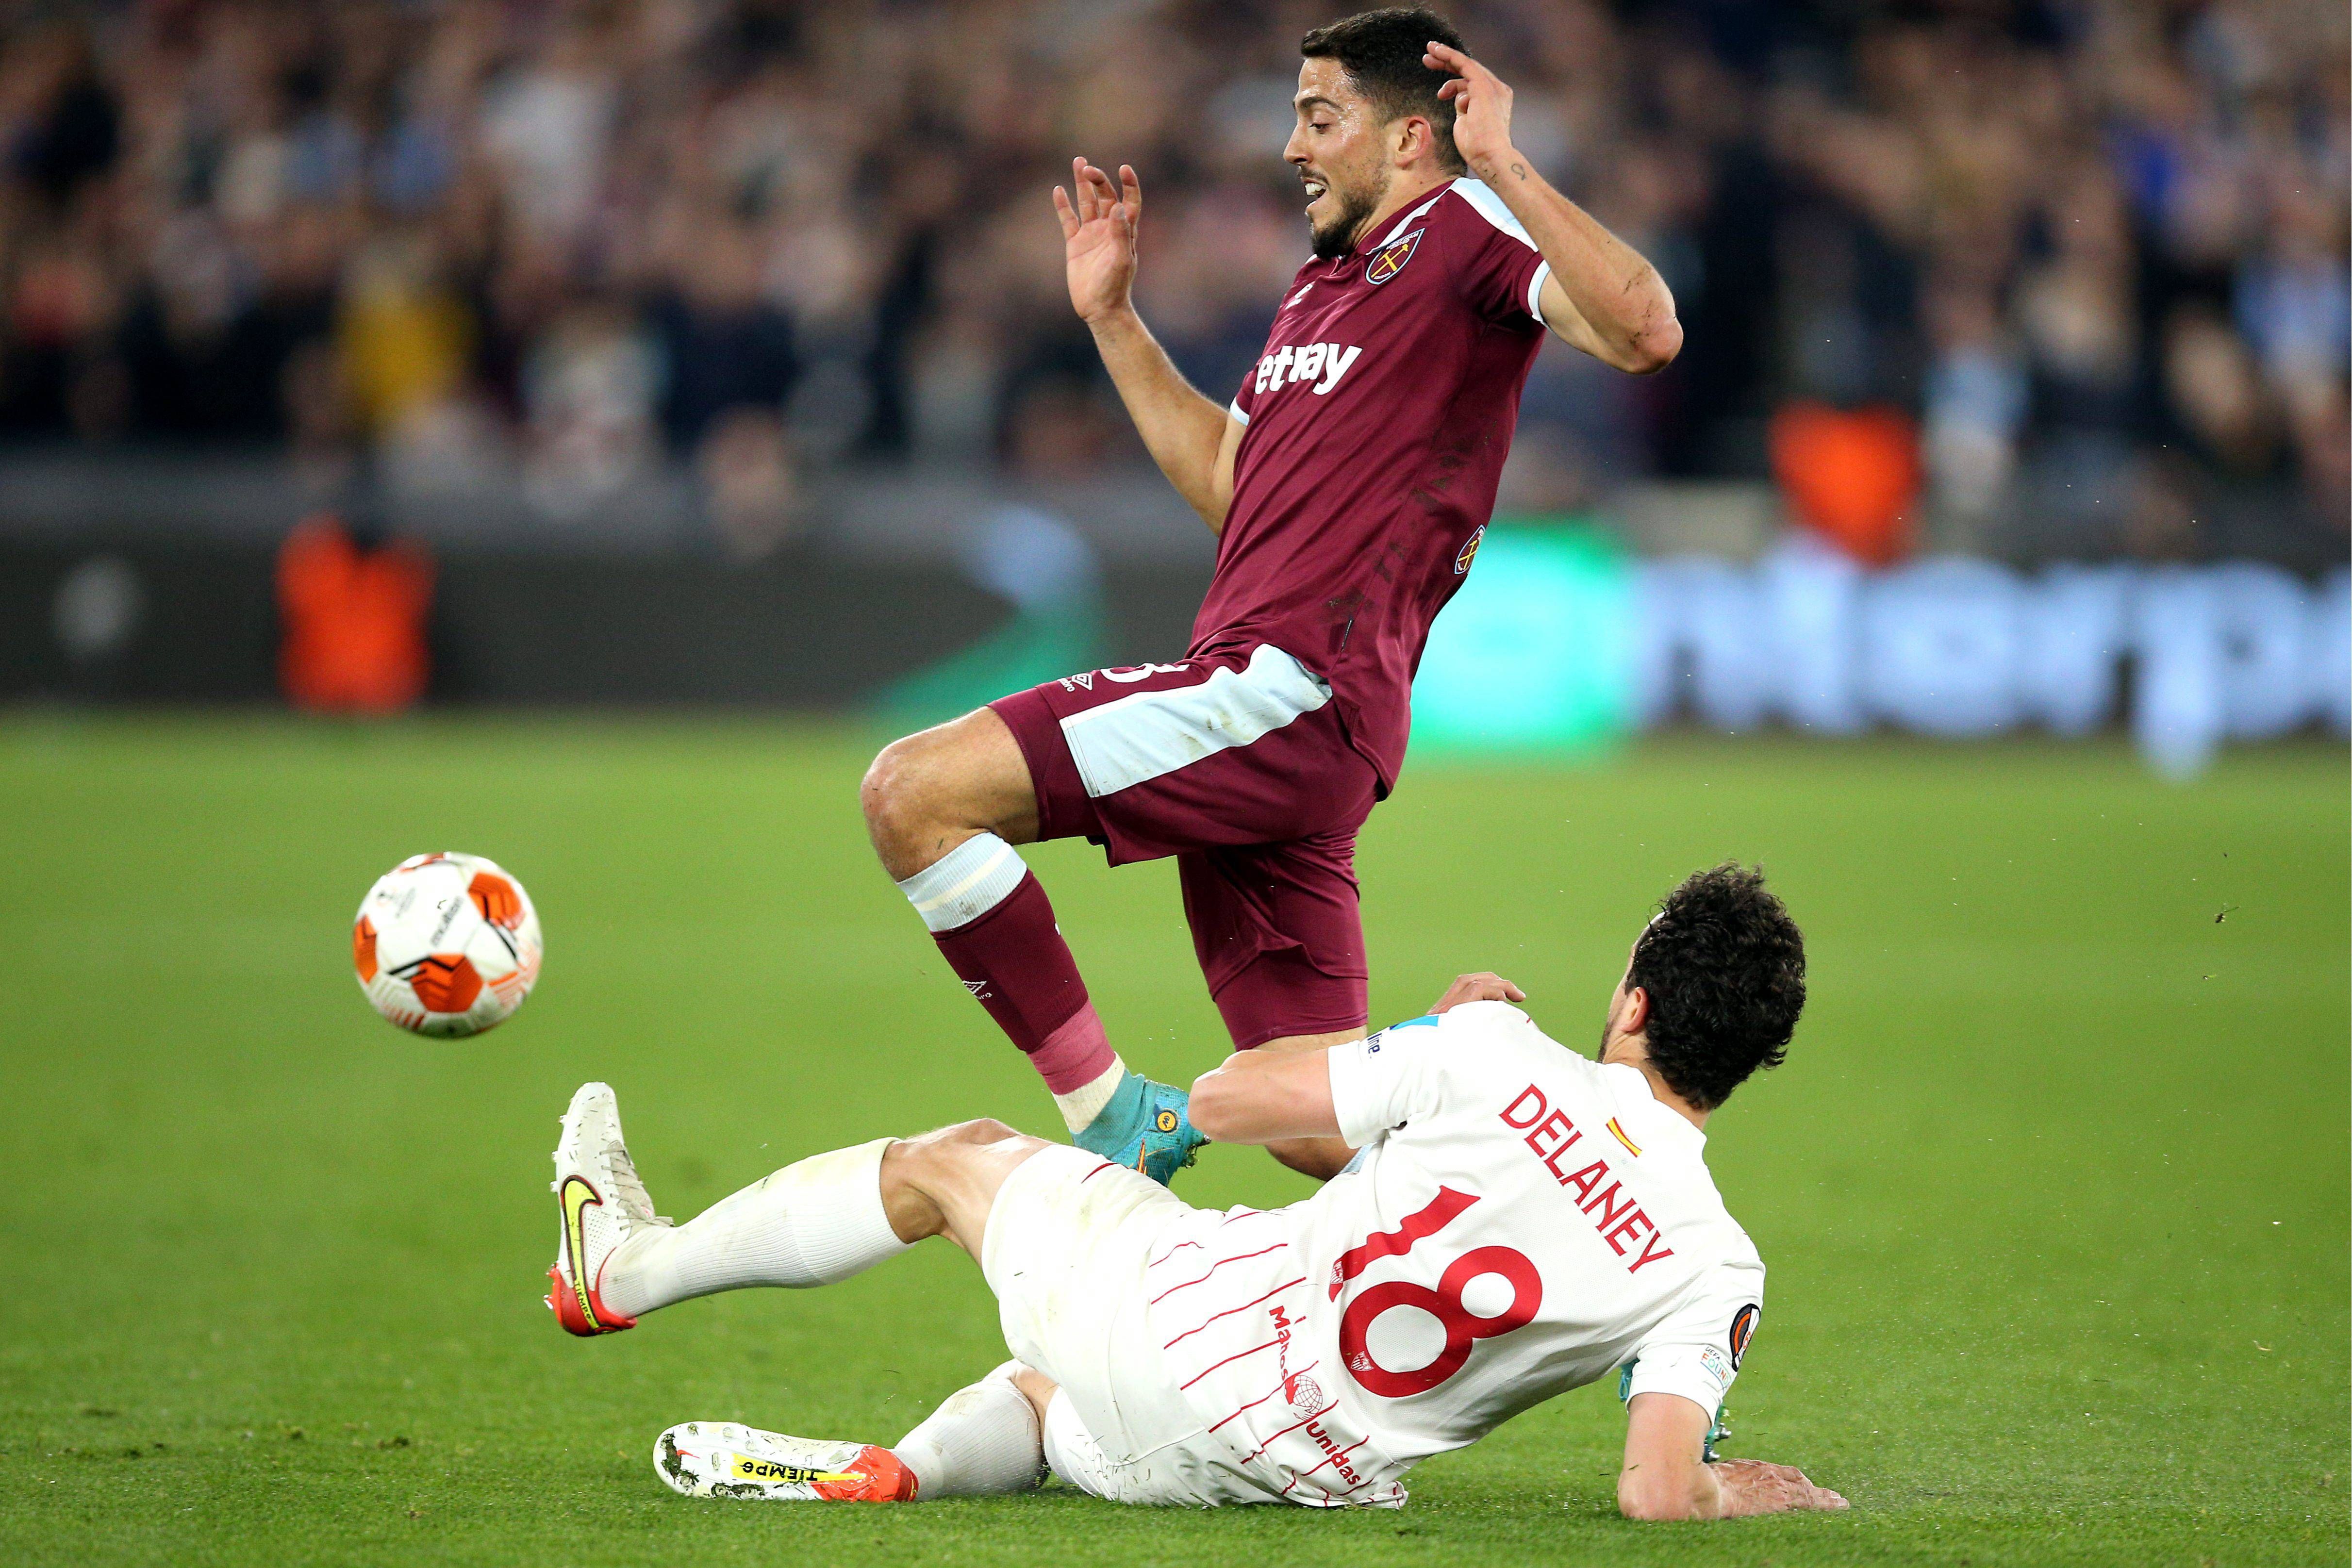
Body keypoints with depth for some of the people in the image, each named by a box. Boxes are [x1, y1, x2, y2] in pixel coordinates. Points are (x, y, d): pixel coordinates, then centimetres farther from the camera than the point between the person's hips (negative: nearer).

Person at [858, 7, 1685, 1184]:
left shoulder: (1461, 232, -3)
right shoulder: (1323, 284, 25)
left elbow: (1643, 331, -21)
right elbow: (1230, 483, 35)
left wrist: (1502, 165, -25)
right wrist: (1111, 316, 32)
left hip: (1290, 693, -10)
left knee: (913, 790, -18)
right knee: (1317, 1132, 7)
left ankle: (1112, 1120, -12)